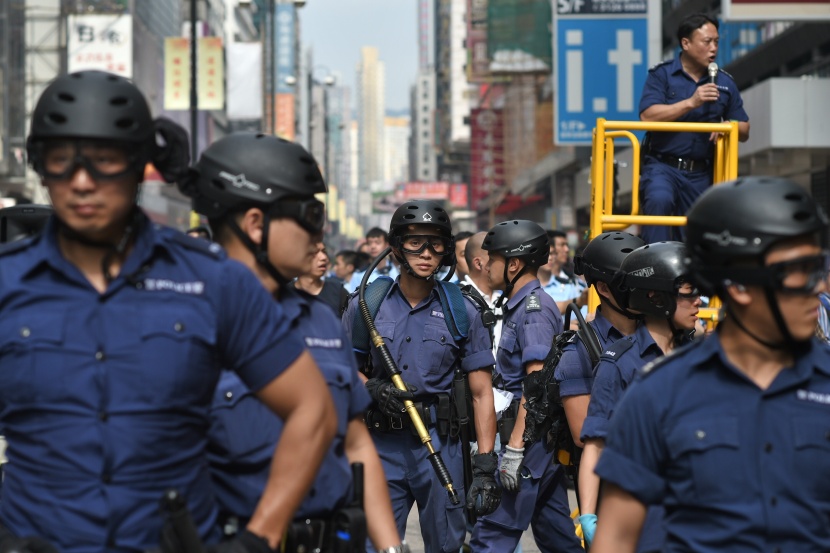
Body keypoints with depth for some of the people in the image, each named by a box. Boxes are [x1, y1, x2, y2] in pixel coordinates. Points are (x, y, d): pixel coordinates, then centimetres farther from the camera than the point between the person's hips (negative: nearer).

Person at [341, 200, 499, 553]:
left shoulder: (462, 311, 2)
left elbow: (482, 393, 2)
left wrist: (485, 466, -6)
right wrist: (373, 389, -10)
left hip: (440, 446, 0)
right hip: (382, 445, 0)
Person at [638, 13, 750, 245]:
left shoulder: (725, 82, 11)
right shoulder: (661, 75, 1)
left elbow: (744, 131, 15)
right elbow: (648, 116, -14)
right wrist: (691, 102, -18)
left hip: (701, 173, 4)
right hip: (663, 166, -4)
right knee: (659, 200, -33)